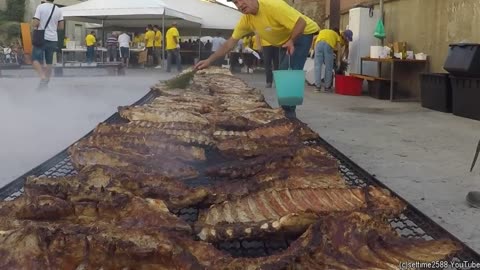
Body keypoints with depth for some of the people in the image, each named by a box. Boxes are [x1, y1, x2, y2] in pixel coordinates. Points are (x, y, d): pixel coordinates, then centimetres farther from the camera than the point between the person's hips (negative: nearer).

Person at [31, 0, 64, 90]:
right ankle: (46, 82, 18)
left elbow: (35, 23, -14)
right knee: (49, 61, 13)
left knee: (35, 59, -3)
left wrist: (34, 25, 8)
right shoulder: (58, 10, 2)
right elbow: (61, 27, 5)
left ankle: (43, 78, -24)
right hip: (53, 39, 4)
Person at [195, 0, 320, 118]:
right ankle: (286, 110, 20)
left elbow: (301, 22, -33)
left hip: (303, 33, -8)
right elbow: (230, 43, -4)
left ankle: (288, 111, -12)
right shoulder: (246, 19, -10)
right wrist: (209, 61, -9)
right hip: (285, 39, 8)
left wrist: (291, 41, -44)